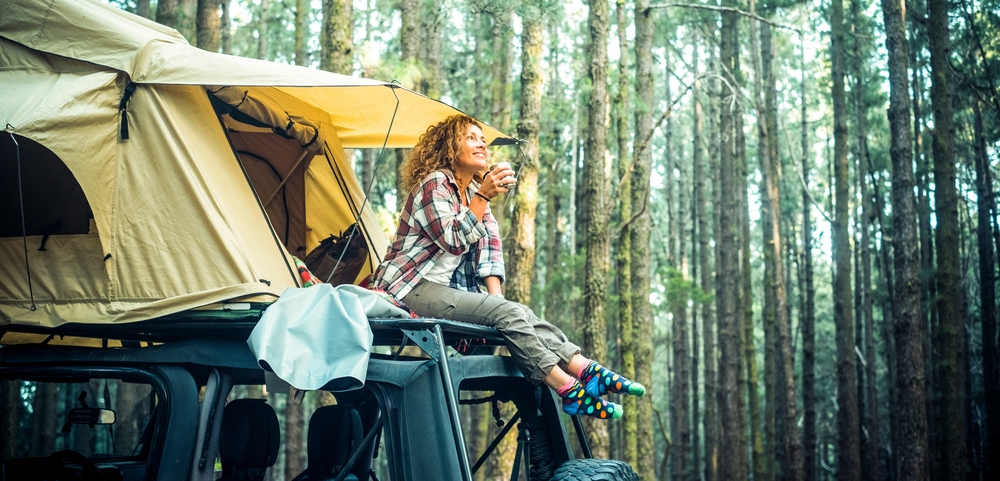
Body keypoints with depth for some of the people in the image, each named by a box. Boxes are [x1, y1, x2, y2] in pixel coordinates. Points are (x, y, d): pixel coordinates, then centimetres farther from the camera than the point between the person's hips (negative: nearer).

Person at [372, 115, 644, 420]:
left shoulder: (474, 191, 18)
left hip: (447, 290, 8)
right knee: (507, 314, -24)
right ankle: (570, 391, -28)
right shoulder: (435, 183, -7)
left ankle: (587, 371, -26)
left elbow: (489, 245, 8)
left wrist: (495, 295, -4)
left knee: (521, 314, -16)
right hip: (413, 289, -8)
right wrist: (482, 197, -26)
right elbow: (454, 241, -20)